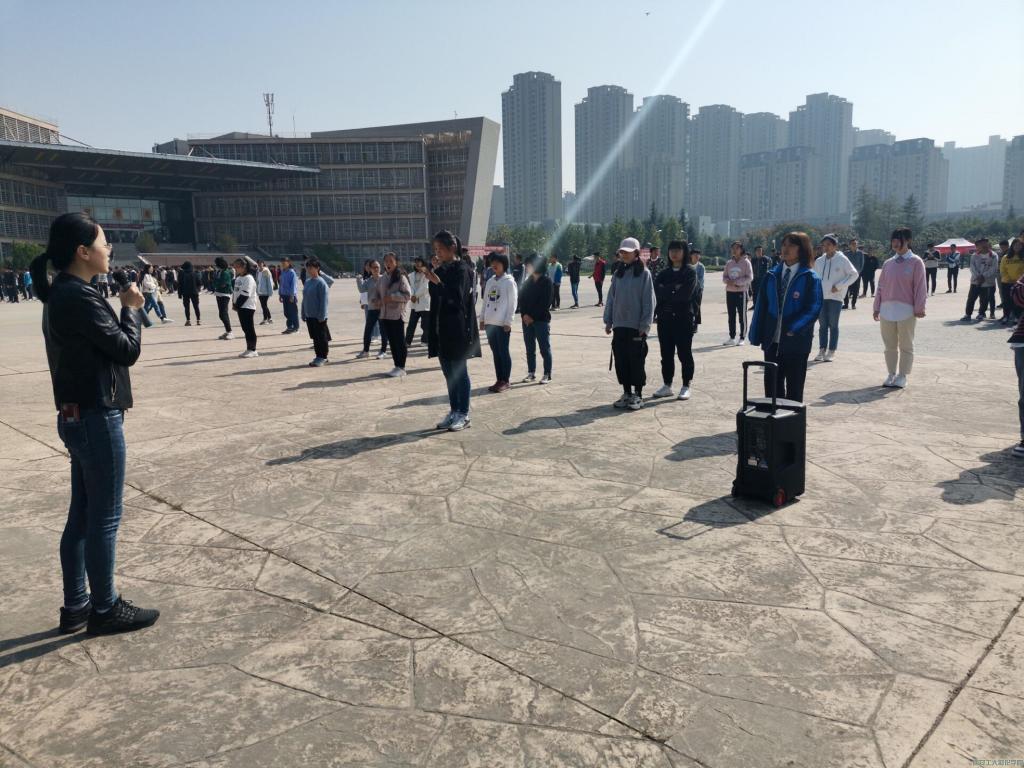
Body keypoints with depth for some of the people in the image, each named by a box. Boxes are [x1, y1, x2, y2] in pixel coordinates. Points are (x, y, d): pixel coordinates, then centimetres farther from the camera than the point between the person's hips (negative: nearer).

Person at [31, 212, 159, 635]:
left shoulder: (62, 294, 12)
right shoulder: (79, 298, -19)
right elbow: (127, 351, -14)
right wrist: (131, 309, -2)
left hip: (78, 416, 10)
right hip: (97, 418, -10)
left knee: (82, 515, 16)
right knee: (105, 518, 2)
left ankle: (76, 607, 26)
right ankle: (105, 610, 16)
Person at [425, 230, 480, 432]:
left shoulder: (461, 269, -10)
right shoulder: (442, 270, 12)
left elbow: (458, 298, -17)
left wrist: (438, 282, -24)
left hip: (457, 329, -8)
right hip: (442, 328, 8)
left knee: (459, 372, -1)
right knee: (448, 373, 12)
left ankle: (464, 415, 9)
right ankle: (454, 411, 21)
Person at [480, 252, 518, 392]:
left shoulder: (509, 282, -7)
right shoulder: (490, 281, 11)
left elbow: (512, 303, -10)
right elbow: (486, 301, 14)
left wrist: (508, 322, -14)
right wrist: (482, 319, 11)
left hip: (502, 324, -6)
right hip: (490, 323, 6)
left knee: (503, 352, 0)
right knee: (495, 352, 10)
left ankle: (505, 381, 8)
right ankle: (499, 380, 18)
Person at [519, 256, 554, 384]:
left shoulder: (546, 282, -5)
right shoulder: (527, 281, 11)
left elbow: (545, 303, -11)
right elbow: (521, 298, 7)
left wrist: (532, 316, -13)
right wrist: (524, 314, -8)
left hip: (541, 320, -5)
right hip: (527, 319, 5)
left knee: (544, 348, -1)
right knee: (530, 348, 9)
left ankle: (547, 375, 5)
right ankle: (531, 373, 18)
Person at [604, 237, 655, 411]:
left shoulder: (644, 273, -5)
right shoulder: (618, 273, 10)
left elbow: (648, 300, -7)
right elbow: (611, 297, 12)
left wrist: (644, 325, -11)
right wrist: (608, 321, 7)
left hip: (636, 326, -5)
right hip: (619, 325, 5)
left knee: (636, 361, 0)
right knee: (621, 360, 7)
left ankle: (638, 395, 11)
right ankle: (627, 393, 19)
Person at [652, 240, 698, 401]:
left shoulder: (690, 271, -2)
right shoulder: (664, 273, 12)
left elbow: (686, 294, -16)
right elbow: (657, 291, -3)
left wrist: (666, 292, -7)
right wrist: (675, 288, -13)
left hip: (683, 318, -4)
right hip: (665, 318, 4)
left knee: (684, 353, 2)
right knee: (666, 353, 9)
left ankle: (686, 386, 11)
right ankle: (667, 385, 19)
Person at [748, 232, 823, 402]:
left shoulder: (810, 278, -5)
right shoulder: (772, 275, 7)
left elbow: (813, 308, -11)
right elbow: (761, 306, 8)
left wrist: (794, 329, -21)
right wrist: (757, 335, 4)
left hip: (796, 342, -4)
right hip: (772, 341, 4)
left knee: (794, 389, 8)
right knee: (772, 386, 11)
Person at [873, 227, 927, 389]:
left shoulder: (916, 262, -3)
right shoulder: (888, 263, 11)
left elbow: (920, 286, -6)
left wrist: (919, 307, -10)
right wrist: (877, 307, 9)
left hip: (906, 310, -5)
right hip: (887, 309, 5)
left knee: (906, 345, 4)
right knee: (890, 345, 9)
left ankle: (902, 376, 11)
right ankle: (891, 374, 19)